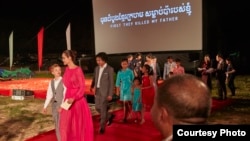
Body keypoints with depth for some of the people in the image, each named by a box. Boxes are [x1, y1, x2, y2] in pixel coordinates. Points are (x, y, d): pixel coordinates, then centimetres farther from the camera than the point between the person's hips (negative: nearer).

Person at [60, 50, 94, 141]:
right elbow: (66, 86, 12)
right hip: (68, 100, 7)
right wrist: (66, 99, 13)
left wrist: (74, 98, -25)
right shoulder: (67, 70, 7)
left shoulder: (78, 70, -14)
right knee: (66, 125, 10)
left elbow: (82, 87, -15)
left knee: (79, 124, 7)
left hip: (78, 101, -7)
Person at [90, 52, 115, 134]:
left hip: (105, 91, -6)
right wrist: (92, 86, 3)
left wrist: (110, 94, -13)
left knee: (103, 109, -1)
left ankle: (102, 127, 12)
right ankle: (109, 116, 35)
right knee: (97, 108, 11)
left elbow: (111, 82, -10)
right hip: (97, 91, 6)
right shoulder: (96, 68, 8)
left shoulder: (110, 69, -9)